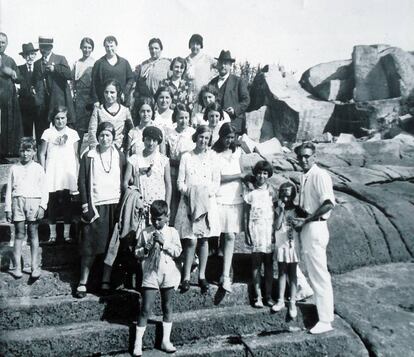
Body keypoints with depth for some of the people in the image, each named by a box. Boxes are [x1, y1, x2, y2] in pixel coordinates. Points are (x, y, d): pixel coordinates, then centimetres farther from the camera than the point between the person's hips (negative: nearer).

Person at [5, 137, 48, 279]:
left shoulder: (38, 169, 6)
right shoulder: (14, 168, 10)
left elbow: (44, 189, 4)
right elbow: (9, 189, 11)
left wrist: (42, 206, -6)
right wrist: (8, 208, 6)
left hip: (34, 201, -1)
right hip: (17, 201, 1)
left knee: (33, 234, 2)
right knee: (19, 234, 3)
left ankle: (35, 267, 6)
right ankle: (17, 267, 6)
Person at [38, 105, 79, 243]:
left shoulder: (73, 133, 7)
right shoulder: (48, 133, 4)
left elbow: (76, 155, 10)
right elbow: (42, 154, 6)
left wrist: (77, 175, 5)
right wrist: (43, 172, -1)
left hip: (68, 174, 1)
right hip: (52, 174, 0)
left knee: (67, 204, 2)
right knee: (52, 204, 2)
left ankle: (67, 233, 13)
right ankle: (52, 234, 13)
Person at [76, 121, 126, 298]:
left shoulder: (120, 156, 8)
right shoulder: (89, 156, 4)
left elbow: (125, 181, 9)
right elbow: (82, 181, 3)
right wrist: (85, 204, -6)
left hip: (115, 205, 2)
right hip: (95, 206, -1)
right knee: (90, 246, -2)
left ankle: (106, 281, 13)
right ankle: (82, 283, 5)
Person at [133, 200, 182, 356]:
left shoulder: (172, 232, 1)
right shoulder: (145, 233, 1)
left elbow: (177, 252, -7)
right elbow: (136, 253, 5)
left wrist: (164, 242, -17)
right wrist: (145, 250, -15)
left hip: (168, 275, 1)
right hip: (150, 275, -1)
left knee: (168, 308, 10)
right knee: (145, 309, -1)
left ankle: (166, 341, 21)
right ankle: (138, 342, 7)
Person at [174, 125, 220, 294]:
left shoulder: (212, 156, 7)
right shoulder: (186, 157, 5)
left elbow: (216, 182, 7)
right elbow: (180, 182, 3)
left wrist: (208, 192, -11)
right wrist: (190, 191, -14)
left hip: (207, 202, 1)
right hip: (189, 202, -1)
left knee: (204, 240, 4)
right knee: (191, 241, -7)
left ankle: (202, 275, 16)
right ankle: (186, 277, 3)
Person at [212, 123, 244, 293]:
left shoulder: (237, 152, 12)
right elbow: (217, 178, -10)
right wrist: (240, 175, -11)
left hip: (235, 199, 3)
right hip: (220, 200, -3)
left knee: (230, 237, -5)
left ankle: (226, 276, -5)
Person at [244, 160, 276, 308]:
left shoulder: (271, 191, 8)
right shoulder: (250, 192, 6)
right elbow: (247, 214, 7)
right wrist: (247, 233, 2)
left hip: (269, 229, 1)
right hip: (255, 229, -1)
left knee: (269, 264, 3)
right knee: (256, 263, -1)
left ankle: (268, 295, 9)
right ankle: (258, 296, 2)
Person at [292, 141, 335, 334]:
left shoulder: (320, 175, -12)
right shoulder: (304, 177, 15)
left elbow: (328, 203, -21)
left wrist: (306, 220, -19)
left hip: (315, 227, -9)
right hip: (306, 228, 9)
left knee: (320, 274, -4)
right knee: (313, 272, 15)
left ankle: (325, 320, 3)